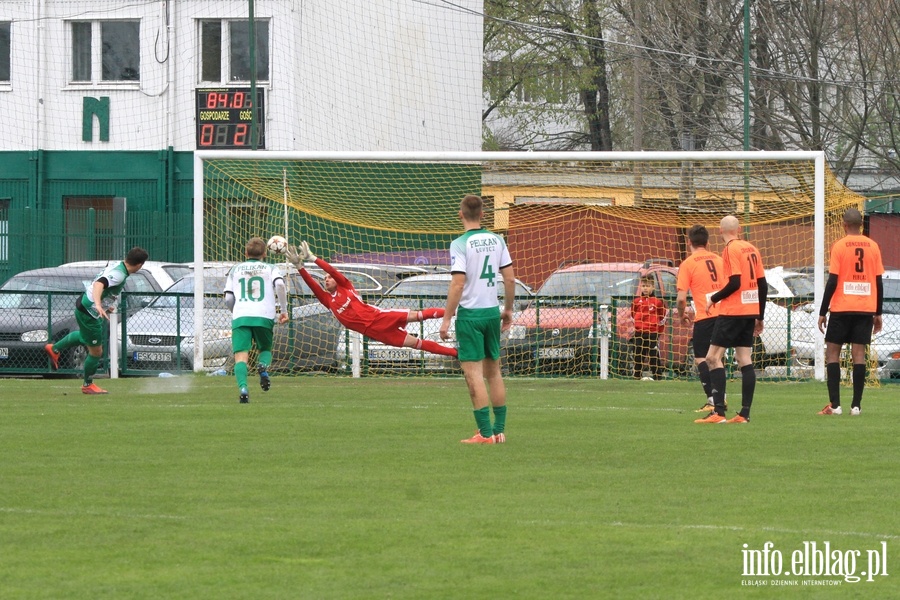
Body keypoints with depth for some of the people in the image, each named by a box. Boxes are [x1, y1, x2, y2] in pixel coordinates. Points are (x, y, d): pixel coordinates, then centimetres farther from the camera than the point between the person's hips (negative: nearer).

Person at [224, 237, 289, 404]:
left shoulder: (235, 270, 21)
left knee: (240, 356, -7)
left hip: (240, 317, 0)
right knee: (265, 349, 22)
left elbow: (228, 299, 13)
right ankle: (263, 366, -13)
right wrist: (284, 310, 2)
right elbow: (280, 284, -5)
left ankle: (243, 387, -33)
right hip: (265, 316, 0)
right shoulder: (271, 269, 17)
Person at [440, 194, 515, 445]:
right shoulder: (496, 240, 4)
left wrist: (447, 318, -13)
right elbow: (510, 278, 6)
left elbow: (458, 284, -18)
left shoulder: (460, 244, -12)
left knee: (474, 373, -4)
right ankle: (499, 430, 16)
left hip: (470, 313, -6)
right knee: (493, 371, 14)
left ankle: (485, 432, -7)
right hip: (492, 311, 6)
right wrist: (508, 310, 18)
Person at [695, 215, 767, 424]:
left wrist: (714, 299, -5)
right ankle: (744, 413, 2)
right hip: (751, 311, 8)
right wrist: (760, 317, 19)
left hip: (732, 311, -8)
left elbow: (735, 283, -19)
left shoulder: (731, 250, -11)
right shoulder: (752, 249, 11)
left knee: (713, 357, -5)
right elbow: (763, 284, 13)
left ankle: (719, 411, -14)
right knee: (745, 360, 6)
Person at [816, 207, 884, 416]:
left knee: (832, 352, 4)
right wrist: (878, 313, 14)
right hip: (866, 309, 3)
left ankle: (834, 404, -5)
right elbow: (879, 282, 6)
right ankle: (856, 405, -4)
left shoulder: (839, 246, -6)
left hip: (842, 308, -3)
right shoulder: (873, 246, 5)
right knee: (859, 353, 2)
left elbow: (832, 282, -9)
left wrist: (822, 312, -4)